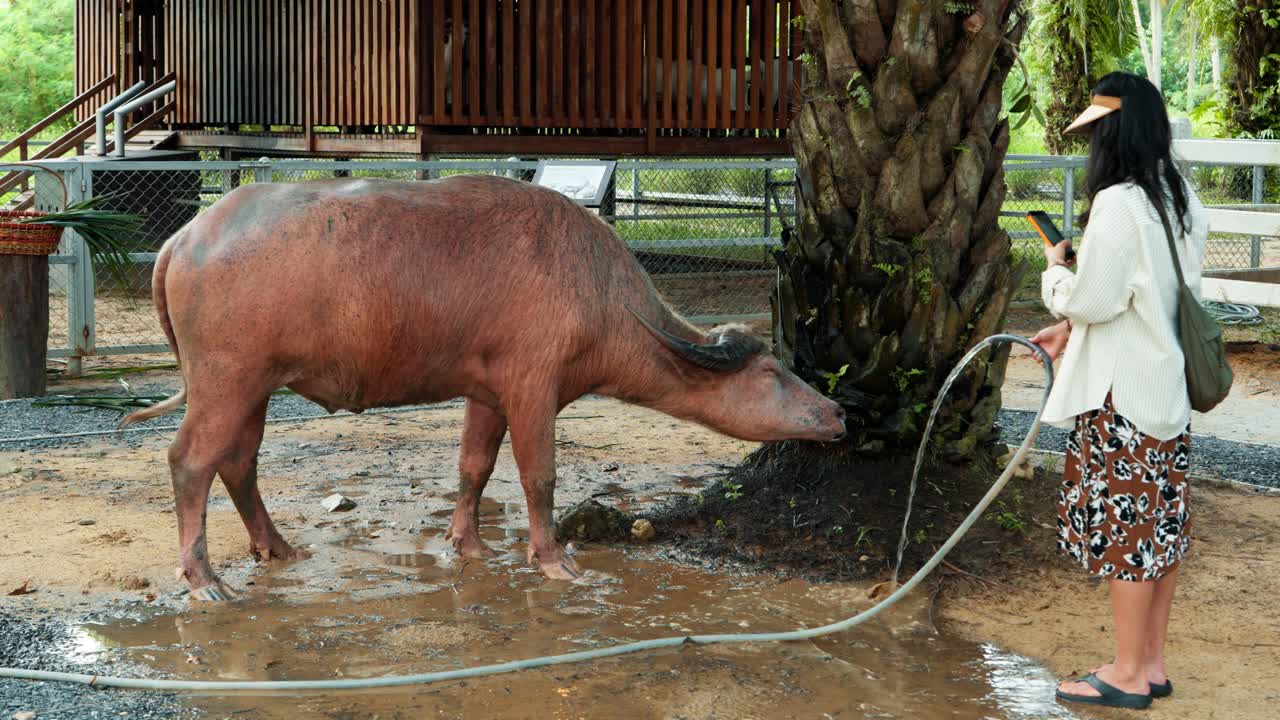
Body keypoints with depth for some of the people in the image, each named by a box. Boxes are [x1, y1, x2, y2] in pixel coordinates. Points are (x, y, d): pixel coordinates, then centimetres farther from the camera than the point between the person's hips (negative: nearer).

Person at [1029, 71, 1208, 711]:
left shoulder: (1117, 204, -19)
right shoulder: (1181, 201, 9)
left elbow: (1094, 300, -18)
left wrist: (1056, 270, 2)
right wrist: (1073, 330, 17)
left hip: (1124, 393, -9)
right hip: (1167, 384, 9)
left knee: (1125, 523, 0)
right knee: (1161, 523, 13)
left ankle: (1128, 675, 10)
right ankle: (1151, 663, 23)